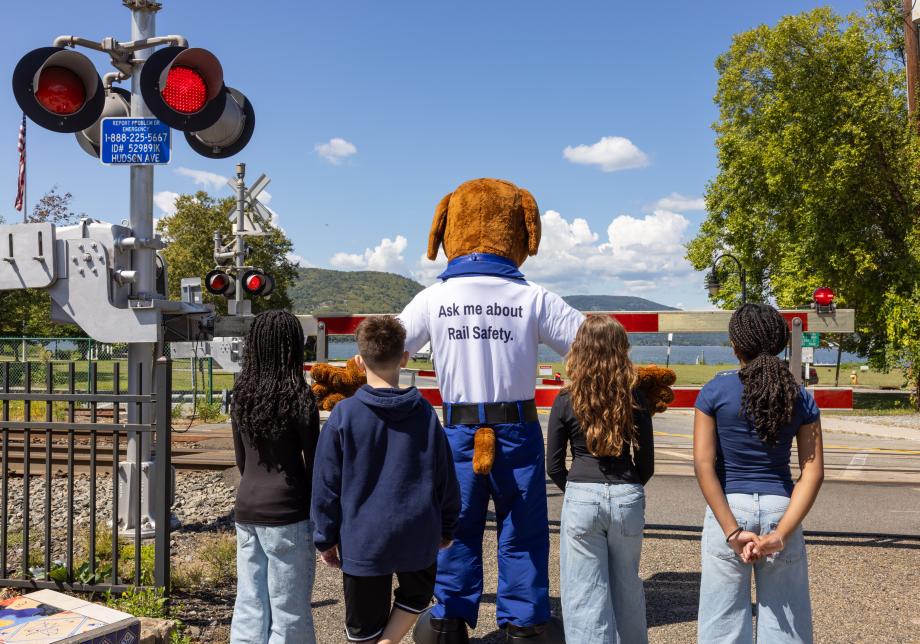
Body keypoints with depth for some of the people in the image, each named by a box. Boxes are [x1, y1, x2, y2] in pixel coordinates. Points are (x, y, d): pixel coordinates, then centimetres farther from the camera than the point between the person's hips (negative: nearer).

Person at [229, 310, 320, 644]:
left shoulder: (241, 395, 4)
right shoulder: (299, 398, -12)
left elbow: (241, 459, 12)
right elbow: (314, 464, -8)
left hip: (246, 508, 6)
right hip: (287, 514, -5)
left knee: (249, 604, 13)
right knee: (289, 609, 5)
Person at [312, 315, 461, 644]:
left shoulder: (344, 414, -11)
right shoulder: (424, 413, -4)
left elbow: (326, 484, -7)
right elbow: (445, 478, 3)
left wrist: (326, 539, 5)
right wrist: (447, 527, 16)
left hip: (362, 539, -1)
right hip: (417, 535, 2)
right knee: (416, 593, 28)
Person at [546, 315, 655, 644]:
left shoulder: (566, 400, -3)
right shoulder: (635, 398, 1)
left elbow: (554, 466, 1)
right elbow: (646, 464, 5)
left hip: (581, 498, -2)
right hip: (628, 499, 2)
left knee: (585, 594, 6)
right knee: (627, 589, 19)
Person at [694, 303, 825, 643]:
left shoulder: (716, 390, -5)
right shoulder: (800, 398, 2)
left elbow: (704, 465, -11)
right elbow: (813, 472, -6)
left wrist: (732, 532, -12)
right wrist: (780, 534, -12)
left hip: (728, 509, -2)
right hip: (780, 509, 2)